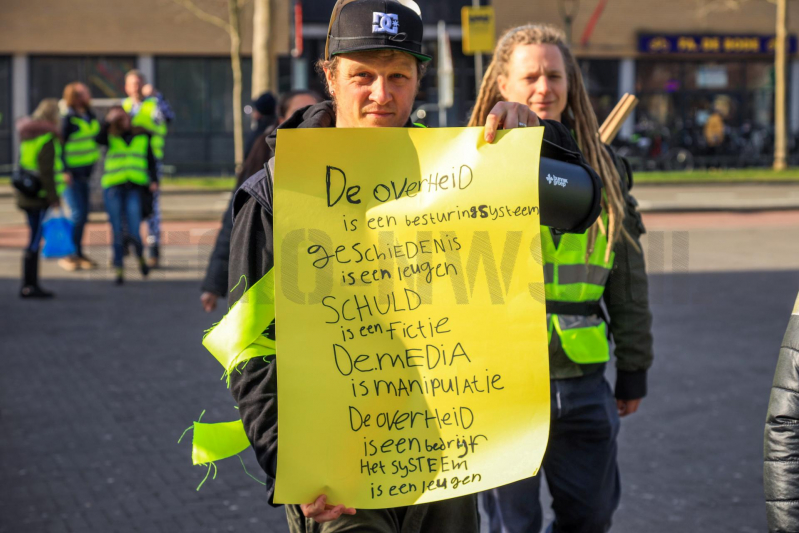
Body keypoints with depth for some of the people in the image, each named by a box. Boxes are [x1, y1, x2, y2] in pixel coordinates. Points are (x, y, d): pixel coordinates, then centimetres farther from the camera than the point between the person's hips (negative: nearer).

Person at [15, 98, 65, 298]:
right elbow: (46, 172, -19)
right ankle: (29, 286, -2)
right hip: (39, 197, -9)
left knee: (34, 241, 15)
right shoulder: (47, 139, -15)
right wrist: (54, 199, -17)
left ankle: (31, 284, 19)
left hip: (26, 196, 9)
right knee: (35, 242, -5)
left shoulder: (28, 135, 13)